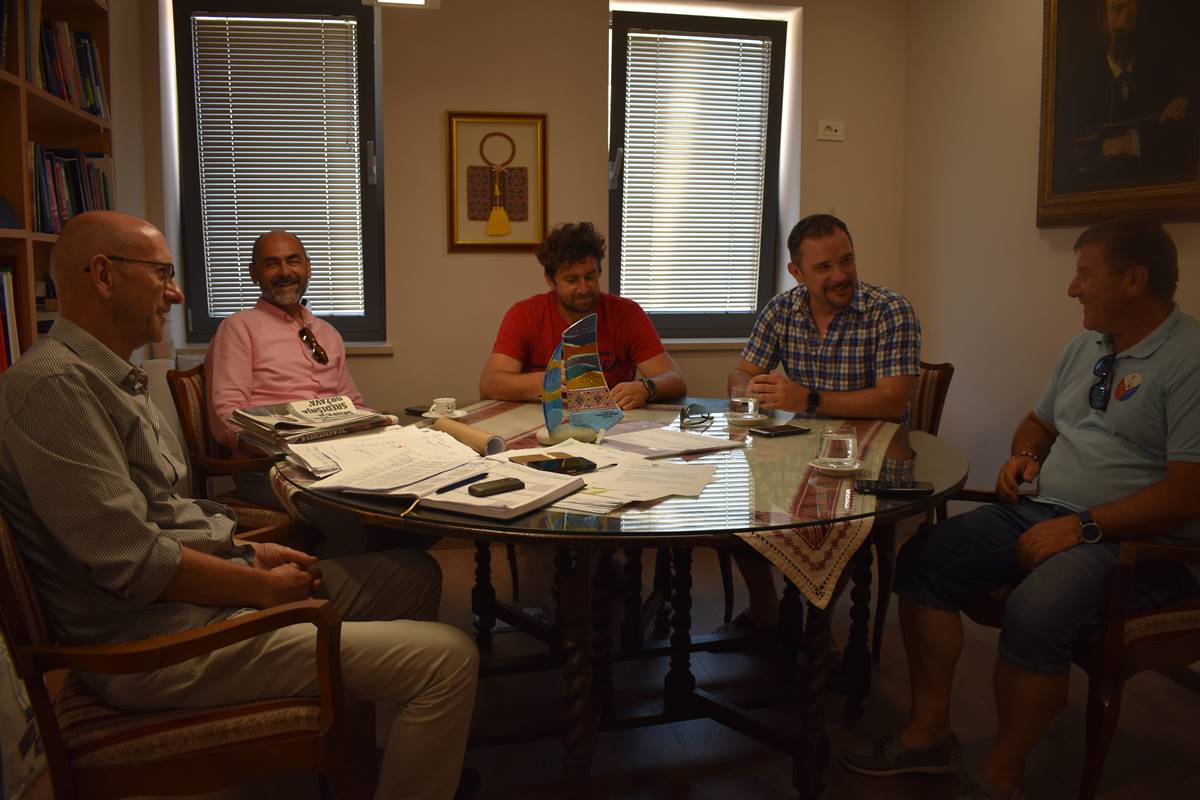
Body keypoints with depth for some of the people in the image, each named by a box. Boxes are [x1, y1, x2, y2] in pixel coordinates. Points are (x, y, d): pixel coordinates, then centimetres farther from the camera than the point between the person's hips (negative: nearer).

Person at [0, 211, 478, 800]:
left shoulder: (111, 376, 15)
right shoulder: (52, 382, -19)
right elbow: (133, 562, -24)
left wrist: (250, 551, 7)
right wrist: (265, 586, -12)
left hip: (210, 586, 11)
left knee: (413, 574, 14)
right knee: (447, 658, -19)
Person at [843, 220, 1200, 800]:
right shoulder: (1085, 347, 14)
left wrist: (1083, 527, -22)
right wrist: (1025, 455, 6)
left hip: (1134, 539, -8)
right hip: (1043, 512, 8)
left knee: (1035, 612, -35)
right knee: (923, 559, -9)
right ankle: (930, 732, 1)